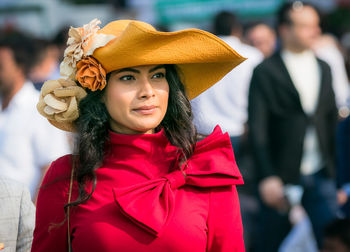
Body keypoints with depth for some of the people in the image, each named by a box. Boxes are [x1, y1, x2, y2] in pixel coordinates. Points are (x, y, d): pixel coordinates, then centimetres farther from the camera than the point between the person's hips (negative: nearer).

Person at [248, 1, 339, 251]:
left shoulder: (324, 69, 12)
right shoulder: (266, 72, -5)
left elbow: (332, 121, 16)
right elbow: (257, 129, -10)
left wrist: (336, 172, 10)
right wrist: (267, 178, -18)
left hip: (321, 178, 4)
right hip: (281, 179, -4)